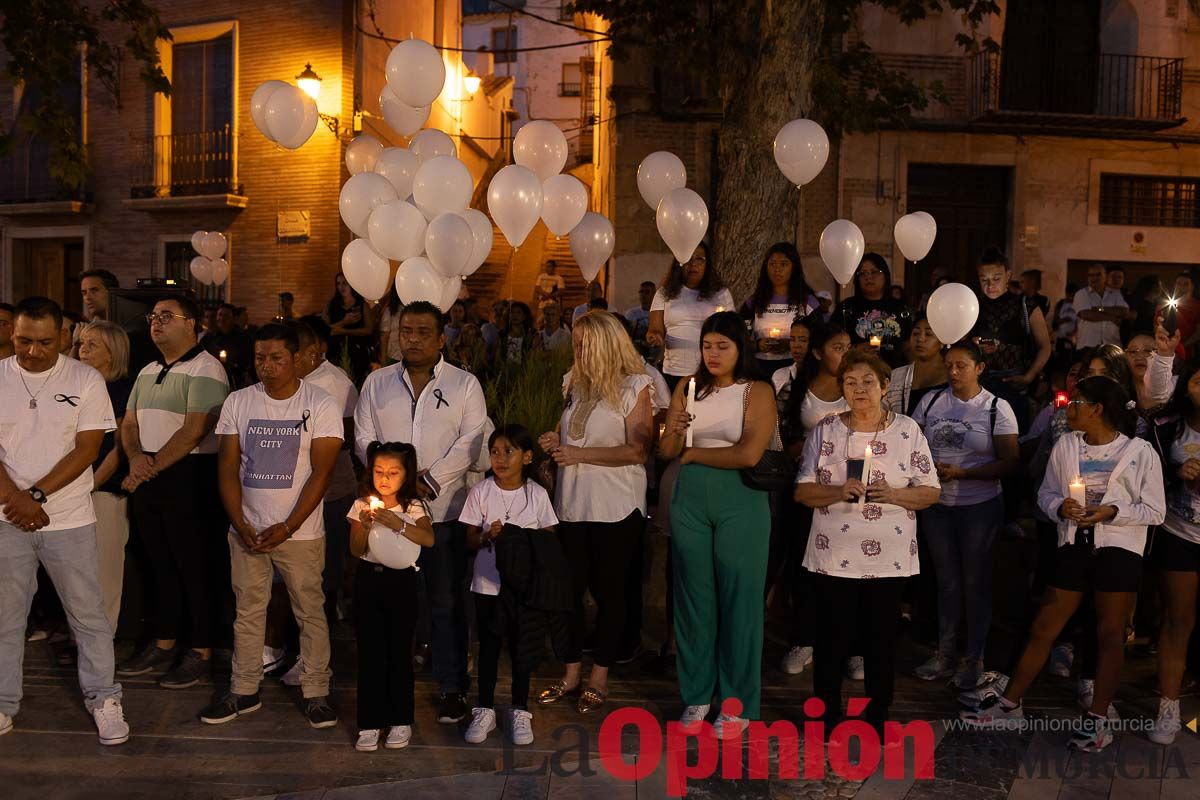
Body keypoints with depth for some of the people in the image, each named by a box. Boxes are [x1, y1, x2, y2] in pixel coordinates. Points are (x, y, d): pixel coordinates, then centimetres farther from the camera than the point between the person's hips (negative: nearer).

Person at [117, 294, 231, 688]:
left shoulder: (205, 370, -10)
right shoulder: (147, 373, 17)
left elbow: (194, 431, -17)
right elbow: (129, 424, 15)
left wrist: (152, 467, -16)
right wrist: (136, 458, -6)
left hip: (190, 478, -8)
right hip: (147, 480, 8)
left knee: (196, 568, -1)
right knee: (161, 565, 15)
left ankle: (201, 651, 8)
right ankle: (163, 645, 25)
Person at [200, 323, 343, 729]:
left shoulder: (321, 405, -6)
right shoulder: (237, 402, 3)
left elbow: (321, 473, -9)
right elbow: (228, 468, 3)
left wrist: (286, 528, -14)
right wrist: (241, 525, -7)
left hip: (299, 531, -3)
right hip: (246, 530, 3)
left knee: (310, 612, 2)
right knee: (248, 611, 10)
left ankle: (316, 692, 13)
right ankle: (244, 691, 22)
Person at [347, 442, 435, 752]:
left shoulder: (413, 507, -1)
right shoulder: (362, 505, 4)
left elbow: (429, 539, -20)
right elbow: (356, 550, -4)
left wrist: (396, 523, -32)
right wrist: (365, 526, -21)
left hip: (401, 581, -1)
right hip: (368, 579, 1)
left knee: (399, 652, 3)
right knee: (369, 653, 2)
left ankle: (401, 721, 16)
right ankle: (370, 723, 12)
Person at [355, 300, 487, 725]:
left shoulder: (465, 385, 4)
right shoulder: (377, 383, 11)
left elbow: (470, 443, -5)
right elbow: (364, 440, 5)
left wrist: (430, 479, -14)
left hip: (444, 510, -2)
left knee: (447, 603, 2)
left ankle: (451, 688, 12)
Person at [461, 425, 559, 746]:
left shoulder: (537, 494, -3)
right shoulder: (481, 491, -3)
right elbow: (470, 540, 0)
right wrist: (488, 537, -21)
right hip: (488, 582, 0)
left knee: (520, 647, 8)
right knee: (488, 646, 8)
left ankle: (520, 712, 20)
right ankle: (485, 710, 20)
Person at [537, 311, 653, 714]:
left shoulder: (634, 387, -7)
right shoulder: (575, 384, 12)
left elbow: (638, 451, -15)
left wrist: (579, 454, -17)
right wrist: (555, 442, 1)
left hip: (615, 507, -6)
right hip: (571, 503, 6)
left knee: (608, 590, 5)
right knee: (569, 588, 9)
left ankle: (599, 677, 17)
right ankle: (571, 673, 22)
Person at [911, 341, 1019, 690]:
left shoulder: (997, 408, -7)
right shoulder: (930, 401, 2)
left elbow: (1010, 462, -10)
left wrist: (959, 473, -18)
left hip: (980, 507, -3)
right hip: (937, 505, 3)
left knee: (975, 583, 7)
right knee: (947, 581, 13)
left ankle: (974, 659, 19)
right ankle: (944, 654, 24)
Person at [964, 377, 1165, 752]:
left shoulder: (1139, 451, -5)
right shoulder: (1066, 445, 4)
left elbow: (1155, 511, -3)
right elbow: (1046, 492, 10)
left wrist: (1112, 512, -18)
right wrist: (1060, 507, -12)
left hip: (1118, 548, -3)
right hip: (1074, 546, 3)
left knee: (1110, 634, 5)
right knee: (1043, 627, 7)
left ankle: (1097, 718, 17)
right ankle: (1010, 704, 17)